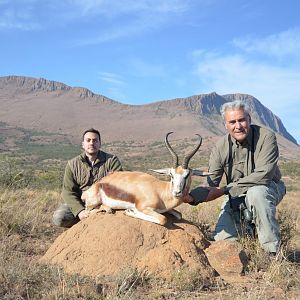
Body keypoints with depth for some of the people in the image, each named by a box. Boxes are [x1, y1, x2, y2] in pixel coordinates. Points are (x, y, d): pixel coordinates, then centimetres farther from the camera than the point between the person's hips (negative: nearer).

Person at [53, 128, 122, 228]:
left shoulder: (112, 161, 1)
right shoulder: (72, 164, 5)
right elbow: (68, 191, -2)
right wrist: (79, 210, -20)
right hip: (80, 203, 1)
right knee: (58, 218, -23)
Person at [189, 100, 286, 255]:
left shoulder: (266, 137, -22)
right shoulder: (221, 146, -11)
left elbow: (263, 175, -31)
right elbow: (210, 182, -13)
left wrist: (224, 189, -33)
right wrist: (193, 196, -37)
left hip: (269, 188, -3)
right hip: (236, 195, 4)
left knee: (256, 193, -38)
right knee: (222, 239, -4)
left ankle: (273, 252, -24)